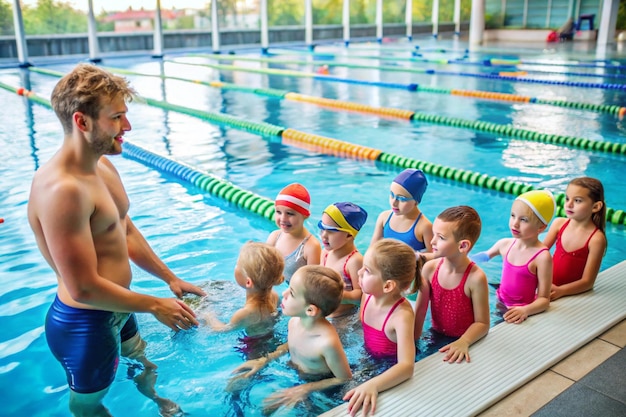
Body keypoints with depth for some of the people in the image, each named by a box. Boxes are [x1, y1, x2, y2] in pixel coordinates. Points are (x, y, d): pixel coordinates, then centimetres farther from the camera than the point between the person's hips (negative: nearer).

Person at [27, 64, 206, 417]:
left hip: (116, 311, 9)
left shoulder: (104, 167, -1)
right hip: (84, 324, -9)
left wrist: (171, 279, 11)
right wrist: (155, 306, -20)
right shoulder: (62, 189, -32)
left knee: (145, 366, 34)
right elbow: (84, 288, -31)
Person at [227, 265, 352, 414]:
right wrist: (264, 360, 0)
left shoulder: (328, 342, -37)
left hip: (315, 389, -6)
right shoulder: (294, 321, -15)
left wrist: (305, 389, -23)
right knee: (236, 385, 6)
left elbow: (345, 380, -22)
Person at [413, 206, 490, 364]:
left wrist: (463, 342, -29)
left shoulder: (476, 278, -20)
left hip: (462, 344, -4)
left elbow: (482, 323, -14)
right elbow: (419, 310, -3)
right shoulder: (430, 268, -9)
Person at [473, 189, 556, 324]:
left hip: (519, 313, -5)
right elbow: (485, 256, 20)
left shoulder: (542, 257, -18)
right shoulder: (505, 244, -2)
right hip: (499, 305, 5)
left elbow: (544, 299, -16)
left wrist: (525, 310, -33)